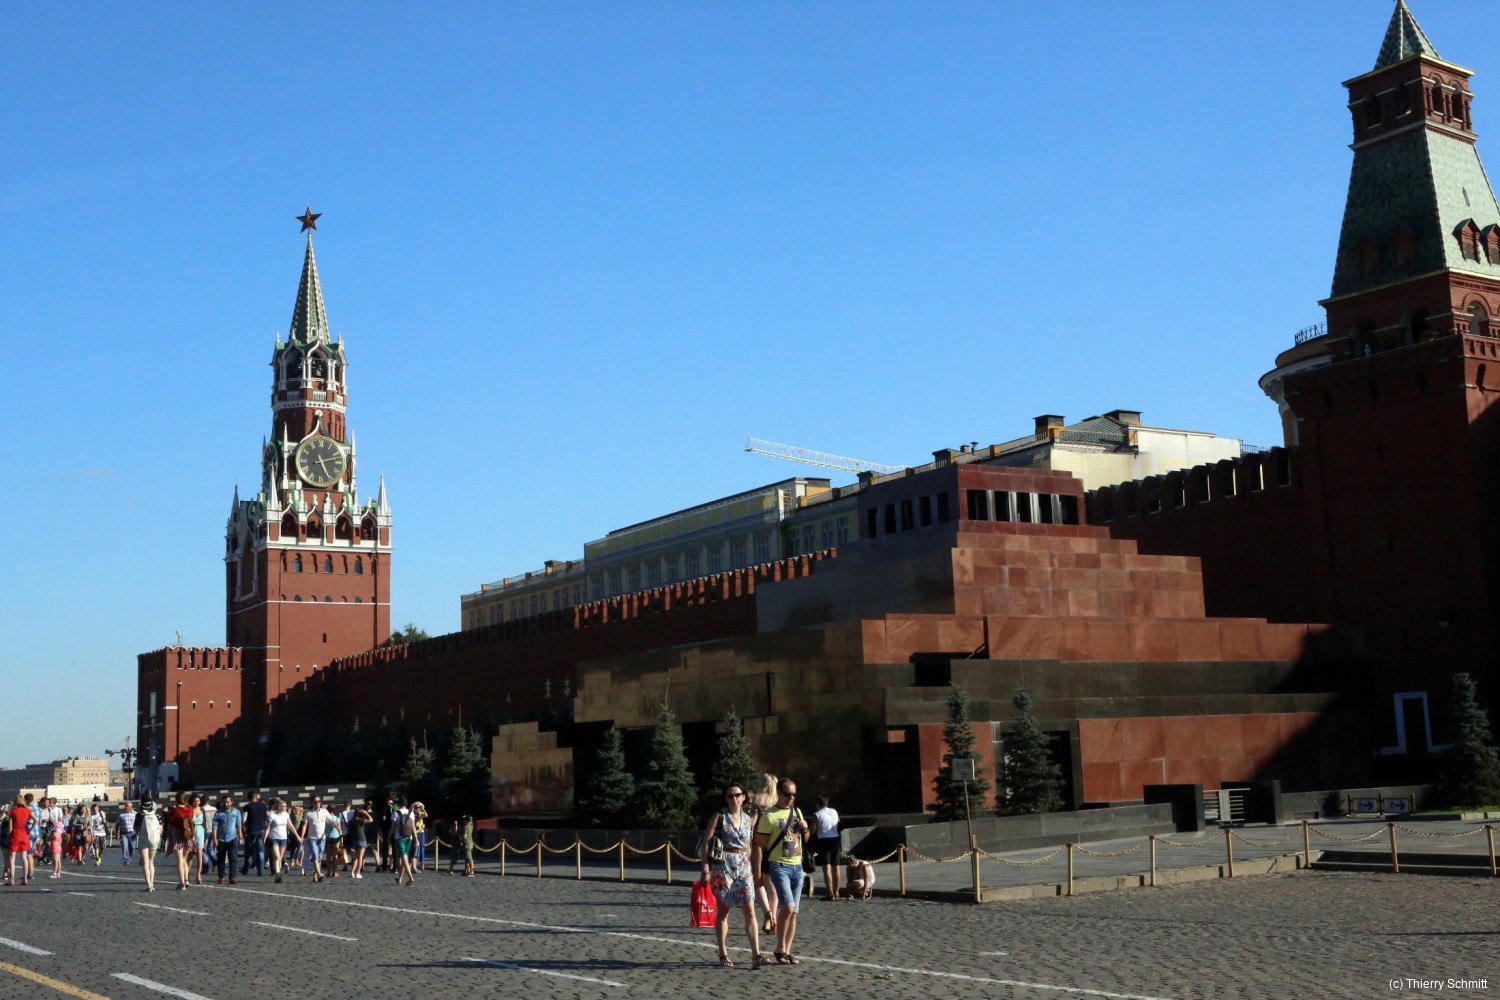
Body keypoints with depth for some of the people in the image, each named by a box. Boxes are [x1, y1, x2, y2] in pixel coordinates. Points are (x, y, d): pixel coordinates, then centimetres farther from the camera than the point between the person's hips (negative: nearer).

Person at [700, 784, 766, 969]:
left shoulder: (749, 819, 9)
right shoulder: (719, 817, -3)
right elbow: (705, 843, -6)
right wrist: (706, 868, -13)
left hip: (743, 868, 3)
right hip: (722, 867, -3)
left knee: (750, 911, -7)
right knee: (723, 910, 5)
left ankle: (756, 955, -11)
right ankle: (723, 955, 14)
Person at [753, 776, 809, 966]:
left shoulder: (797, 812, 13)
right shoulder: (769, 816, -7)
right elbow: (759, 845, -8)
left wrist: (805, 829, 4)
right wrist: (758, 872, -12)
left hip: (797, 866, 6)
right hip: (779, 866, -6)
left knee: (793, 912, 5)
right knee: (788, 907, -17)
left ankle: (787, 951, 12)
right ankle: (779, 949, -1)